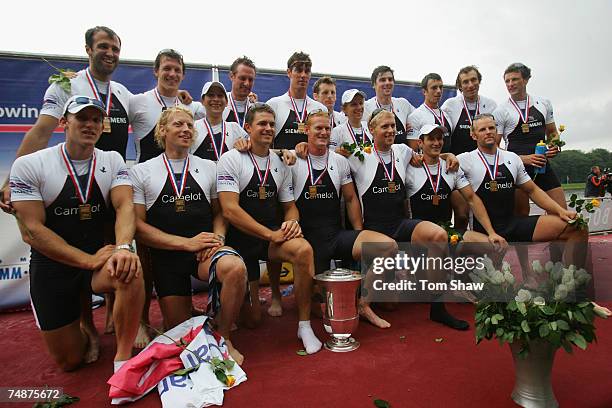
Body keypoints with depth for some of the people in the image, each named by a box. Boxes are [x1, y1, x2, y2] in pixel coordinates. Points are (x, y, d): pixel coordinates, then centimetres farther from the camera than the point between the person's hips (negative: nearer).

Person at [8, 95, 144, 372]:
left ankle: (123, 359, -18)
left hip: (99, 257, 1)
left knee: (129, 271, -36)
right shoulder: (29, 165, -8)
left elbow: (125, 206, -14)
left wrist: (123, 248, -35)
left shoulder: (112, 161, 0)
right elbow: (31, 231, -13)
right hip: (52, 267, 0)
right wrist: (88, 260, -22)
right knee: (69, 361, 4)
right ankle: (86, 332, 40)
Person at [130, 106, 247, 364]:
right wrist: (187, 243, -13)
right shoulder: (141, 172, 3)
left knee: (235, 268, -33)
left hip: (206, 250, 1)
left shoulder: (208, 167, 10)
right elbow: (138, 224, -3)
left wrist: (217, 238, -9)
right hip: (166, 256, 0)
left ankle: (223, 337, -9)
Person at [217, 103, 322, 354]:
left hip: (272, 233, 3)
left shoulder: (280, 163, 7)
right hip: (240, 239, -3)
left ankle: (304, 326, -15)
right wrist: (270, 234, -22)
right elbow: (230, 210, -19)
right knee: (252, 319, 3)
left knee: (303, 249, -32)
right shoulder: (231, 160, -9)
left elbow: (289, 205, 12)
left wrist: (292, 222, -12)